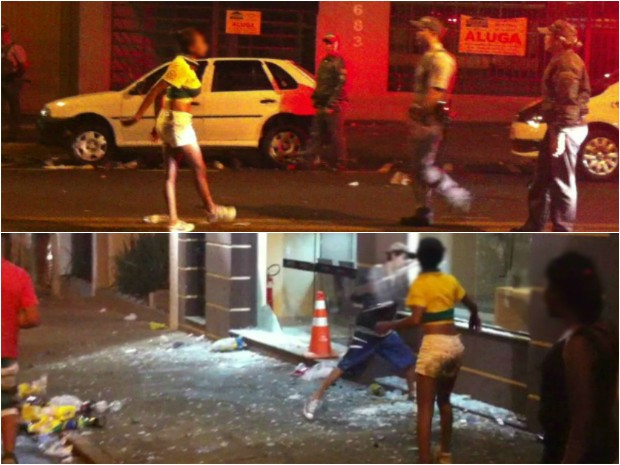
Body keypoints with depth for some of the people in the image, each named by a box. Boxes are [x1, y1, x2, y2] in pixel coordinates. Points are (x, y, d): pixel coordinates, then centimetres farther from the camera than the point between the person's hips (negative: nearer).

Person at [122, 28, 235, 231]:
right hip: (178, 122, -9)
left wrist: (158, 124, 18)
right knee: (199, 167, 6)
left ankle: (173, 221, 9)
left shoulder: (185, 65, 12)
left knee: (171, 174, 7)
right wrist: (137, 117, -15)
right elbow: (155, 92, -17)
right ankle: (211, 209, 20)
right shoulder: (182, 67, -16)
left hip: (169, 121, 9)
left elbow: (160, 94, 16)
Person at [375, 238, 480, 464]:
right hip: (455, 344, 6)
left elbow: (416, 320, -19)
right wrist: (474, 318, 44)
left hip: (434, 345, -6)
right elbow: (472, 305, 22)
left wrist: (388, 325, -7)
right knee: (444, 400, 24)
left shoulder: (419, 284, -8)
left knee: (425, 408, -3)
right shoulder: (450, 280, 9)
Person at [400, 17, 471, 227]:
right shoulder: (427, 57, 17)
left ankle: (461, 198, -1)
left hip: (429, 120, -10)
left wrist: (420, 116, -23)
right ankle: (422, 212, 16)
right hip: (420, 118, 10)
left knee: (425, 167, -8)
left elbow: (436, 93, -22)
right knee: (417, 168, 11)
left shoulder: (441, 59, -15)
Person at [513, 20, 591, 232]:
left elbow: (568, 100, -23)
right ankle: (535, 225, 26)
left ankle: (563, 230, 4)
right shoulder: (560, 61, 17)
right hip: (559, 127, 11)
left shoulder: (567, 63, -16)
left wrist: (559, 133, -25)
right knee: (542, 179, 17)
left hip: (566, 128, -11)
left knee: (562, 182, -3)